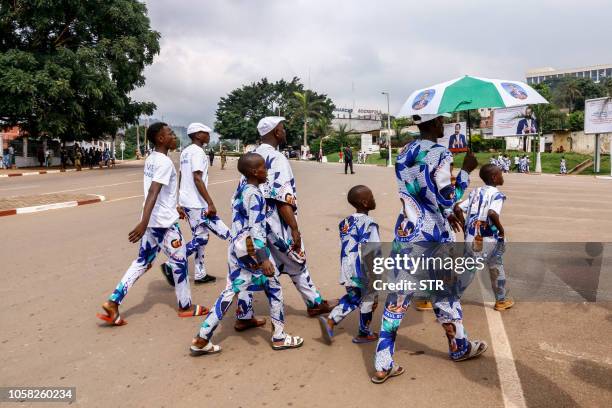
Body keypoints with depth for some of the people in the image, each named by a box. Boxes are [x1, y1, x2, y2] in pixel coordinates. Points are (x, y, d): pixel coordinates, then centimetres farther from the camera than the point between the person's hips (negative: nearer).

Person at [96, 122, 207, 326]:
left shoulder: (151, 159, 12)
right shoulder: (165, 162, -18)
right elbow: (153, 193, -28)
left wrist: (174, 208, 34)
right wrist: (143, 223, -35)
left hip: (152, 220, 9)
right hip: (165, 222, -9)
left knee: (142, 262, 14)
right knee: (179, 262, 7)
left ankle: (113, 302, 9)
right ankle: (185, 306, 21)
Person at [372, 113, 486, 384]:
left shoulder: (404, 153, 8)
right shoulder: (439, 154, -14)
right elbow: (447, 199, -14)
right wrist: (466, 170, -5)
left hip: (405, 231, 5)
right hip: (432, 236, -5)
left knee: (397, 297, 6)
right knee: (444, 292, 15)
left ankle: (383, 366, 8)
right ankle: (459, 347, 38)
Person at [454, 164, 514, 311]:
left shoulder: (475, 192, 10)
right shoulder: (497, 194, -8)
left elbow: (457, 208, 3)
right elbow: (492, 214, -27)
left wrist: (465, 226, 12)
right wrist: (501, 229, -11)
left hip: (471, 238, 5)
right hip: (488, 239, -4)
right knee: (496, 269, 16)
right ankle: (501, 301, 29)